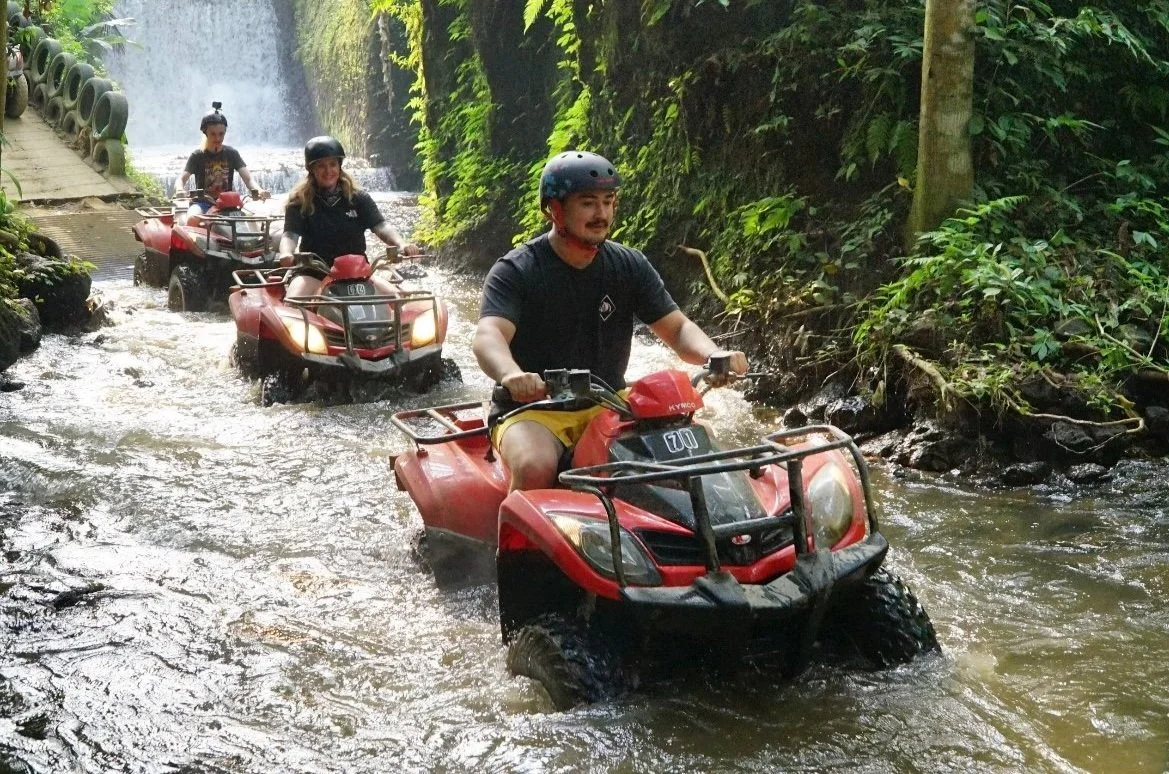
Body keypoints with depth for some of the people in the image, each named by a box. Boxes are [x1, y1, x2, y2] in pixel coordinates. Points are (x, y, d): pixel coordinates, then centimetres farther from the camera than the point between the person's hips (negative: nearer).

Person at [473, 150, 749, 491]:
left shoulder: (630, 266, 6)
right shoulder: (515, 271, -8)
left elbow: (677, 327, 4)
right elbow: (488, 337, -23)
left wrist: (714, 356, -20)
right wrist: (511, 375, -48)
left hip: (609, 403, 4)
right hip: (534, 408, -4)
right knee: (535, 468, -36)